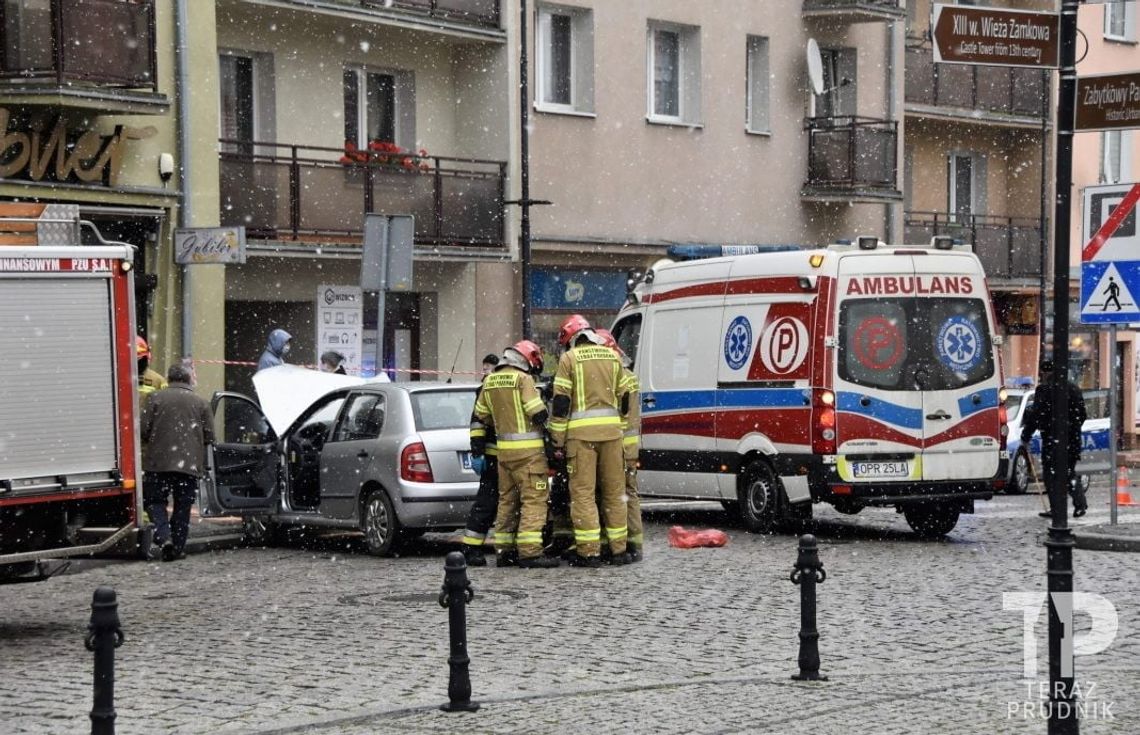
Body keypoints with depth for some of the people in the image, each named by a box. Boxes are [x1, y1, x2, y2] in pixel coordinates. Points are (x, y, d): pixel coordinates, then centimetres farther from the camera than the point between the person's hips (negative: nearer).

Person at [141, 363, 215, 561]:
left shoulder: (156, 398, 1)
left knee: (154, 500, 10)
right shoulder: (200, 402, 5)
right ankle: (177, 547, 8)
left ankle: (163, 536, -12)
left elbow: (144, 430, -2)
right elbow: (209, 436, 4)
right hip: (190, 463, 1)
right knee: (183, 506, 9)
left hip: (159, 462, -1)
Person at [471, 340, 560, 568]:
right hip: (528, 449, -7)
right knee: (534, 499, -7)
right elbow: (538, 413, -14)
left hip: (504, 449, 7)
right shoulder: (523, 378, -10)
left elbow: (480, 416, 18)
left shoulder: (490, 381, 12)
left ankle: (503, 550, 15)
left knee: (507, 499, 14)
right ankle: (529, 552, -14)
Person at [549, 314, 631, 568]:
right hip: (611, 430, 4)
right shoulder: (612, 356, 13)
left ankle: (589, 551, -5)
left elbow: (560, 403, -4)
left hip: (581, 432, -4)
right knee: (614, 490, 10)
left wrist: (558, 441, -1)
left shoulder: (569, 358, 0)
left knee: (583, 492, -2)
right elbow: (623, 398, 17)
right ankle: (619, 549, 13)